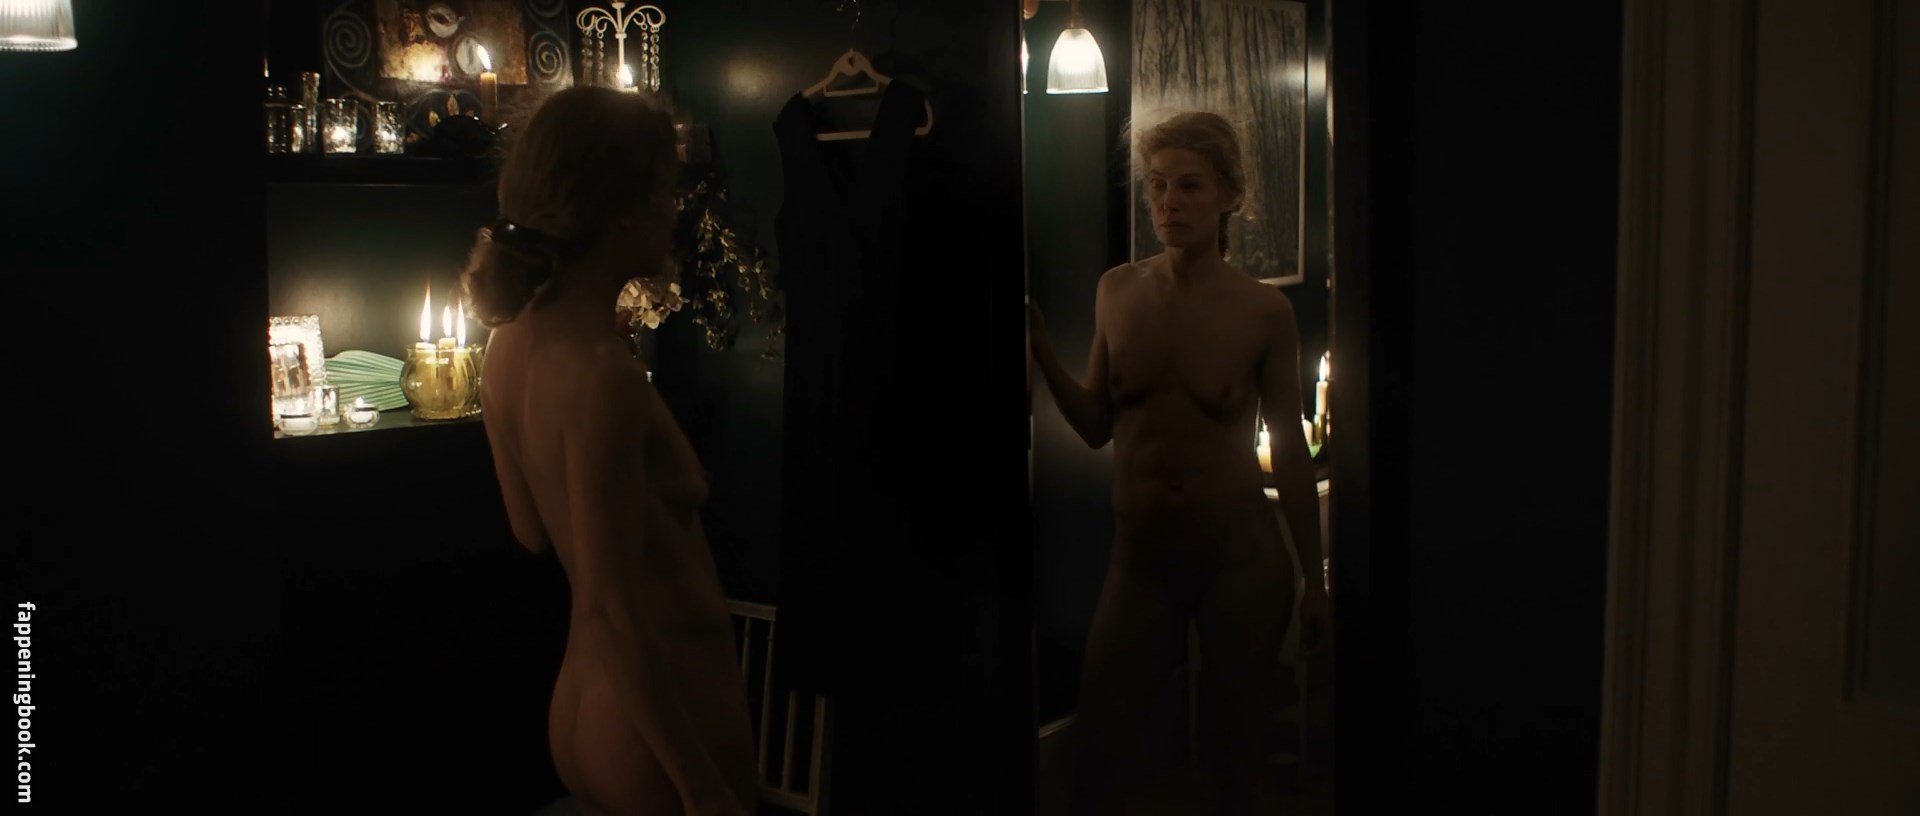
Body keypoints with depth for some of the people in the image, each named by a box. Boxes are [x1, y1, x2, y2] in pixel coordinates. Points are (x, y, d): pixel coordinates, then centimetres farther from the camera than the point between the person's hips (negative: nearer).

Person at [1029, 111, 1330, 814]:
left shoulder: (1264, 310, -6)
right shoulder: (1117, 291, 2)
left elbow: (1290, 446, 0)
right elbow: (1096, 426, 7)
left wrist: (1314, 575, 3)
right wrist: (1041, 351, -7)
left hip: (1240, 553, -2)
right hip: (1142, 553, 2)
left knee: (1232, 753, 11)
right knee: (1097, 757, 3)